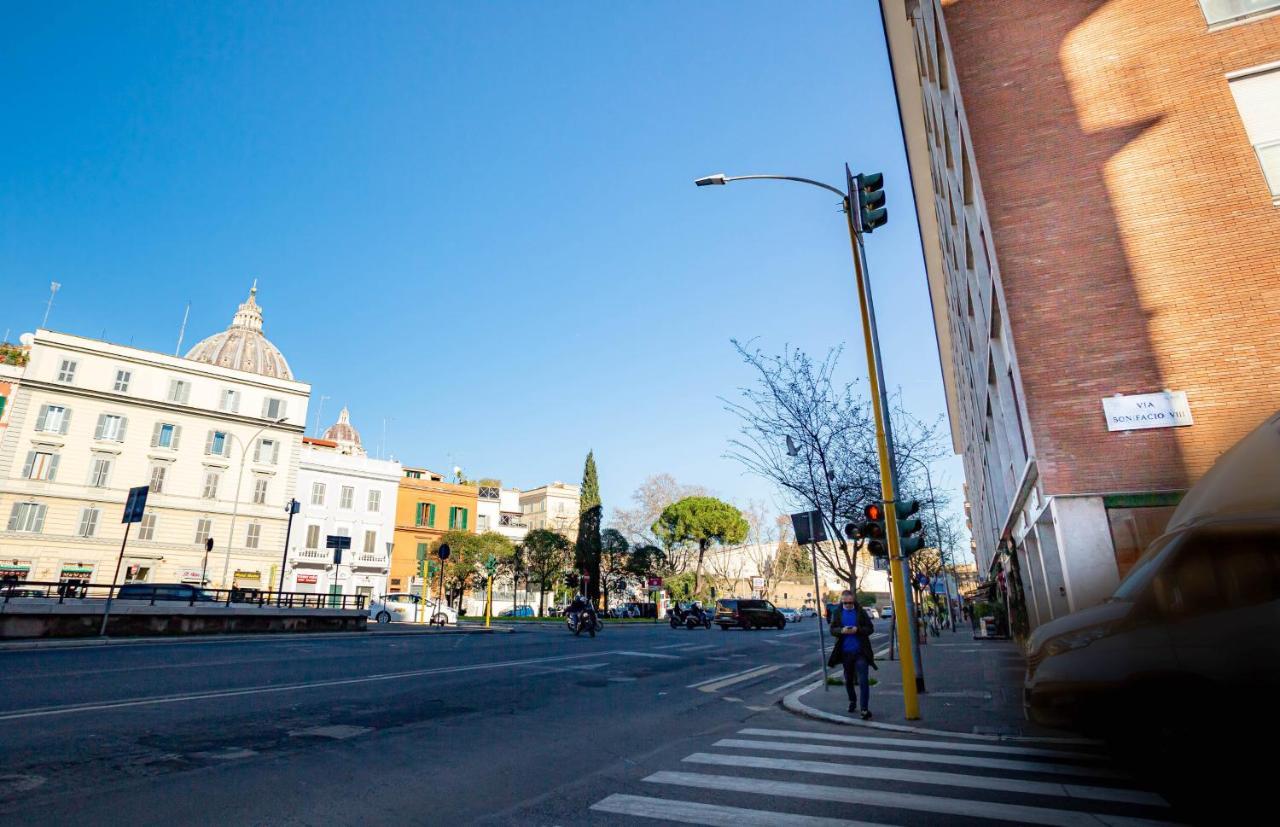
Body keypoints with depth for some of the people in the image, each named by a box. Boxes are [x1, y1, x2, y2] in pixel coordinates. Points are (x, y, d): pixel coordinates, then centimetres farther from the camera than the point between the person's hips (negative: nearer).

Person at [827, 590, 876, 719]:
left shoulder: (861, 612, -1)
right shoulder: (836, 613, 3)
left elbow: (870, 629, 0)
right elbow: (832, 630, 4)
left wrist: (858, 630, -18)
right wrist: (841, 630, -17)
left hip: (861, 651, -2)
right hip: (845, 652, 2)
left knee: (863, 680, -8)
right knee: (848, 680, 16)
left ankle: (864, 709, -5)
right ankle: (852, 702, 36)